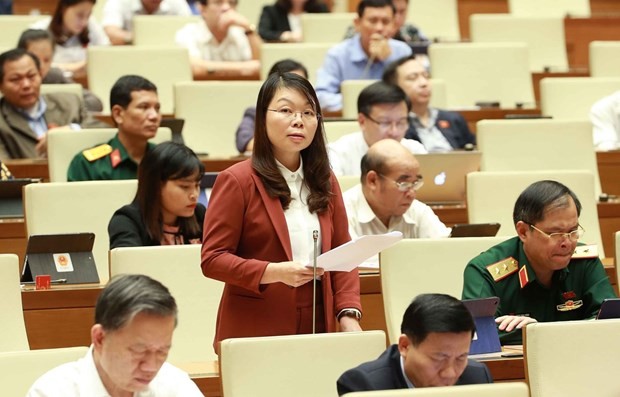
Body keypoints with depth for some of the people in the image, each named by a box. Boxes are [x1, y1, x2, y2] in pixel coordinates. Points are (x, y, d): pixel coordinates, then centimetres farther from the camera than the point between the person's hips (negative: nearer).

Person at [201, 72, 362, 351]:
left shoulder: (325, 182, 12)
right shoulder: (237, 181, -6)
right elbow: (212, 259, -9)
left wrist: (349, 316, -3)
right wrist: (275, 272, -22)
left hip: (317, 327, 5)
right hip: (254, 333, -4)